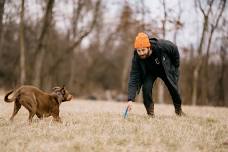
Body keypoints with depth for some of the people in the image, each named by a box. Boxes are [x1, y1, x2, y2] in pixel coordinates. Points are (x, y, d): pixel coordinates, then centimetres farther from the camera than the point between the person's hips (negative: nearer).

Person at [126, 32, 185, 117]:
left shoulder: (162, 46, -39)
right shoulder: (136, 58, -35)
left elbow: (174, 49, -16)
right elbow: (133, 79, -36)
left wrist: (176, 67, -6)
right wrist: (130, 99, -46)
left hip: (166, 70, 0)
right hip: (149, 72, 0)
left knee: (173, 88, 4)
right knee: (146, 88, -23)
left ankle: (178, 109, 34)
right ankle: (150, 113, -2)